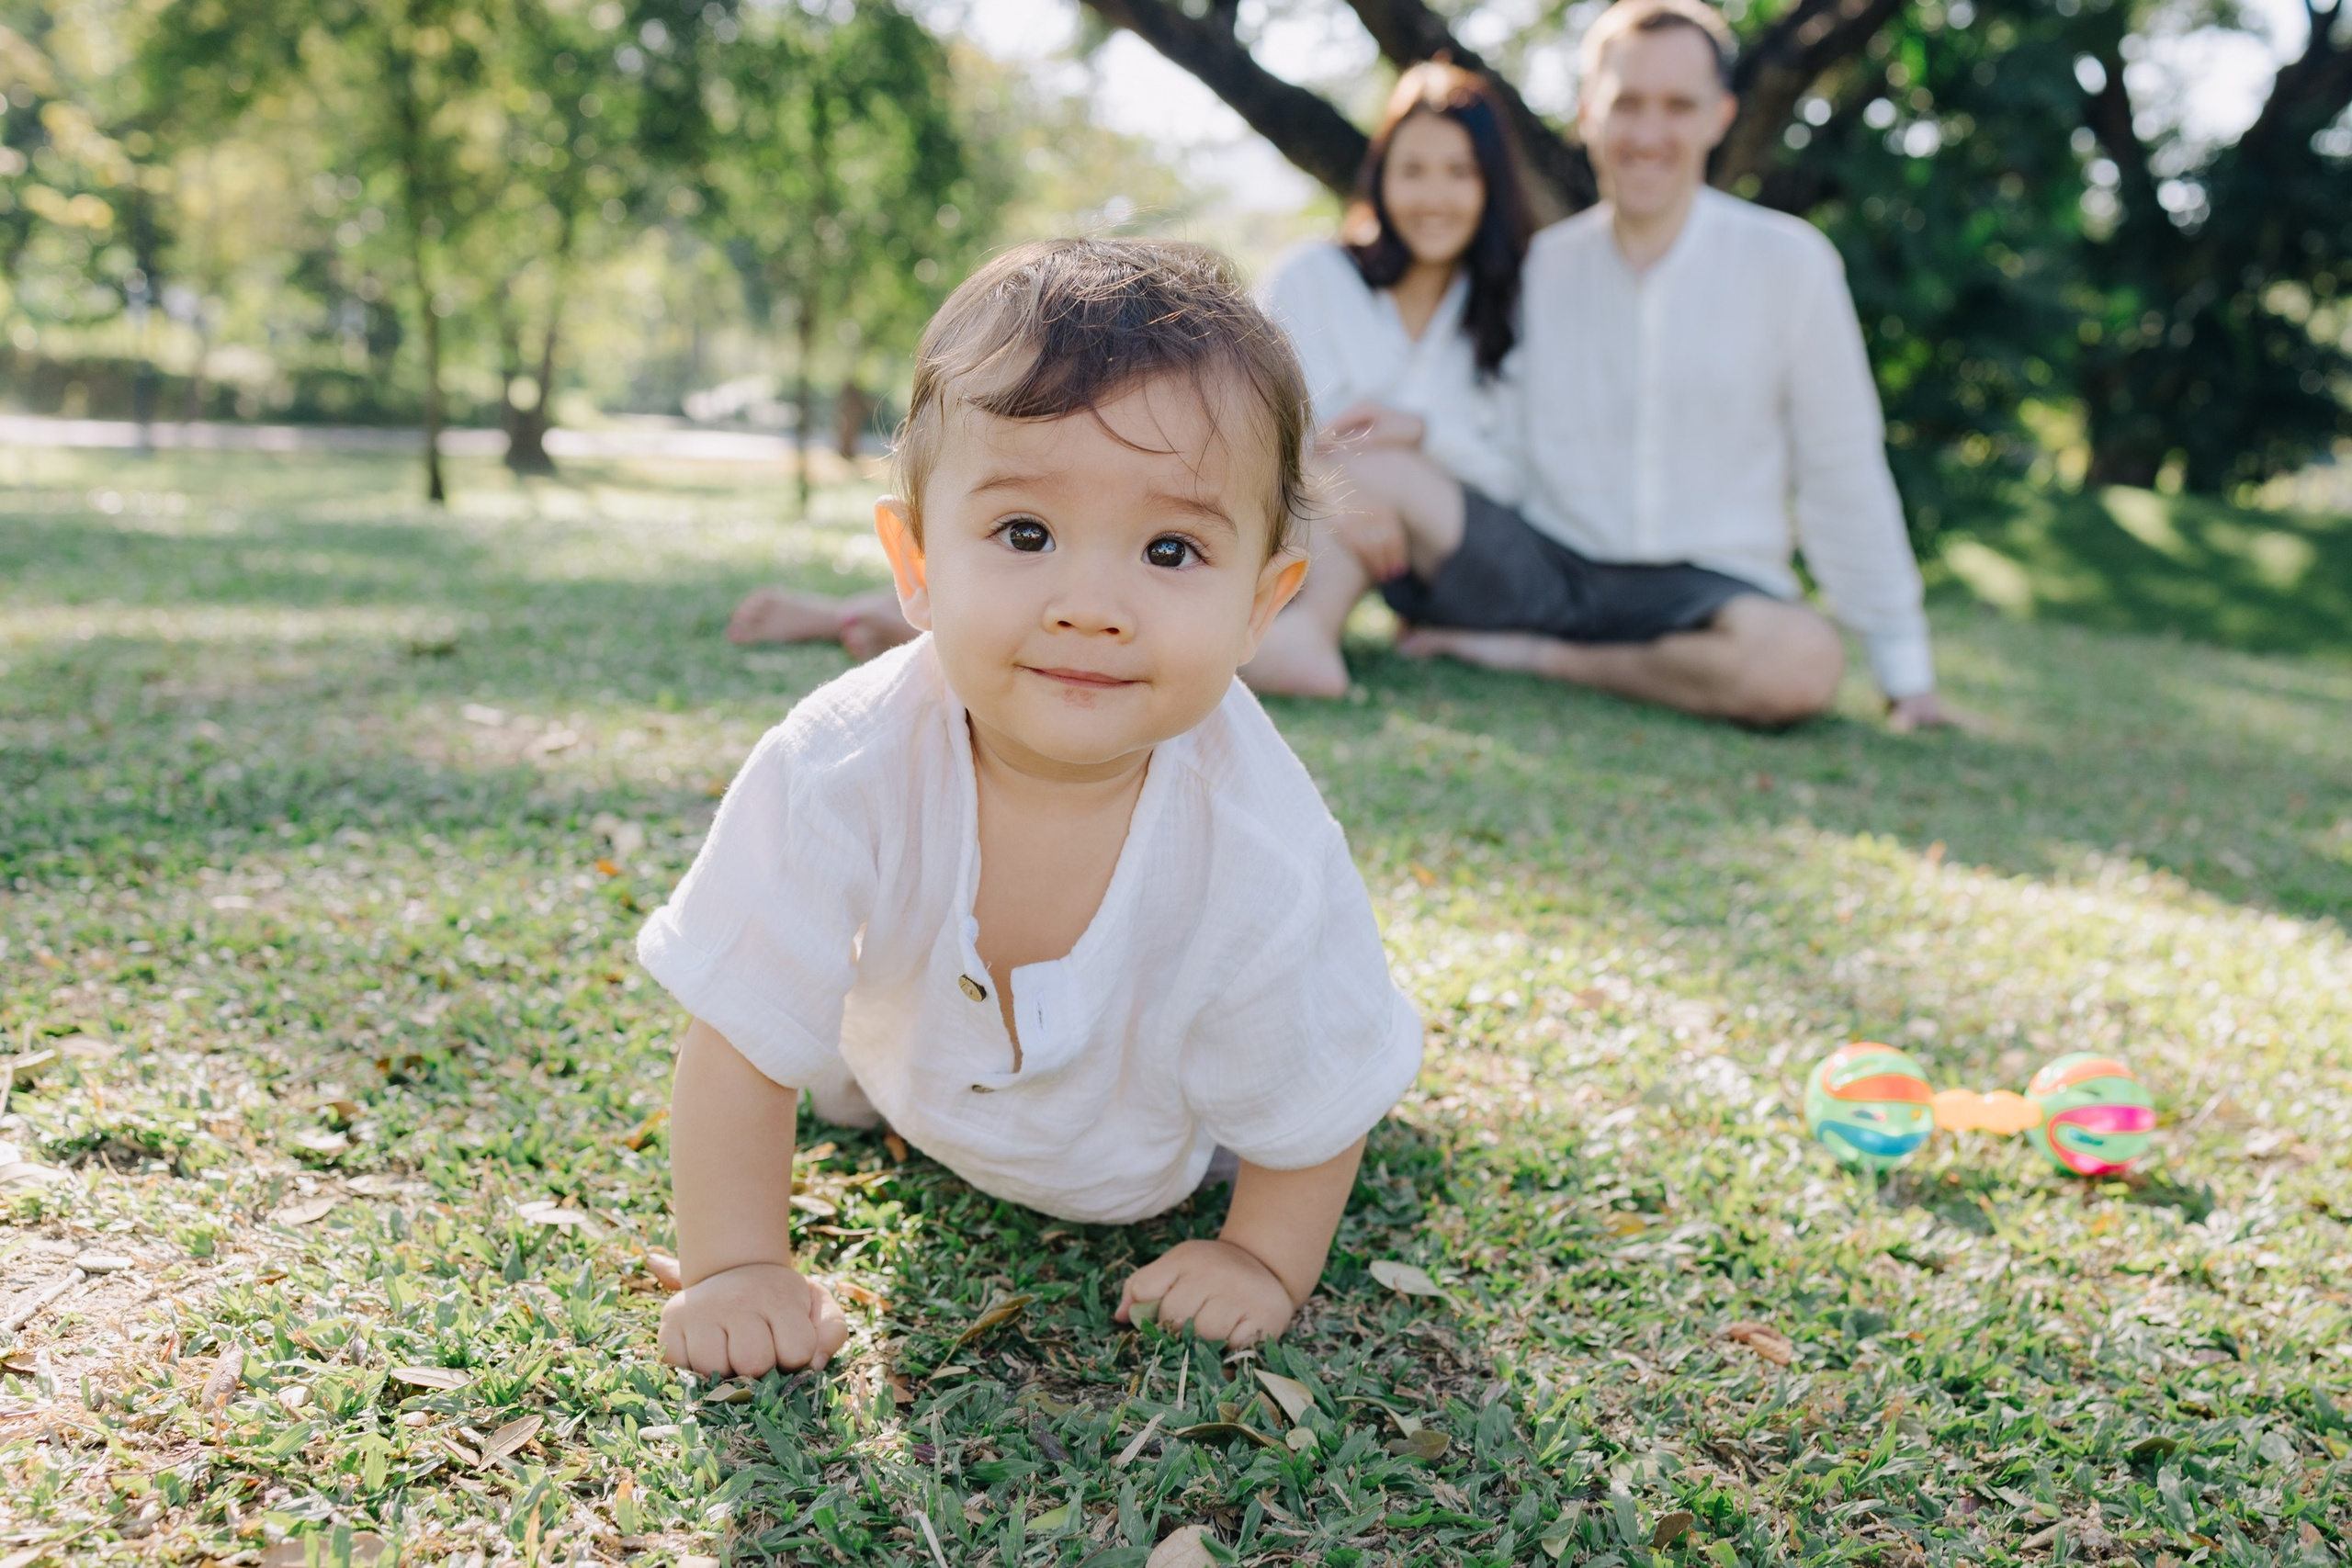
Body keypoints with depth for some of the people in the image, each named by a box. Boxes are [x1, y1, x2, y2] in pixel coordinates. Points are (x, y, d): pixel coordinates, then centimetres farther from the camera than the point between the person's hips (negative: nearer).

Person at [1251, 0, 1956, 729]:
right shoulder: (1539, 265, 7)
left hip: (1707, 590, -1)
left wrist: (1903, 668, 2)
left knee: (1803, 661, -34)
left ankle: (1543, 657, -18)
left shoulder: (1786, 264, -1)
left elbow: (1843, 478, 2)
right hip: (1546, 568, 1)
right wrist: (1411, 426, -11)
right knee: (1373, 470, -17)